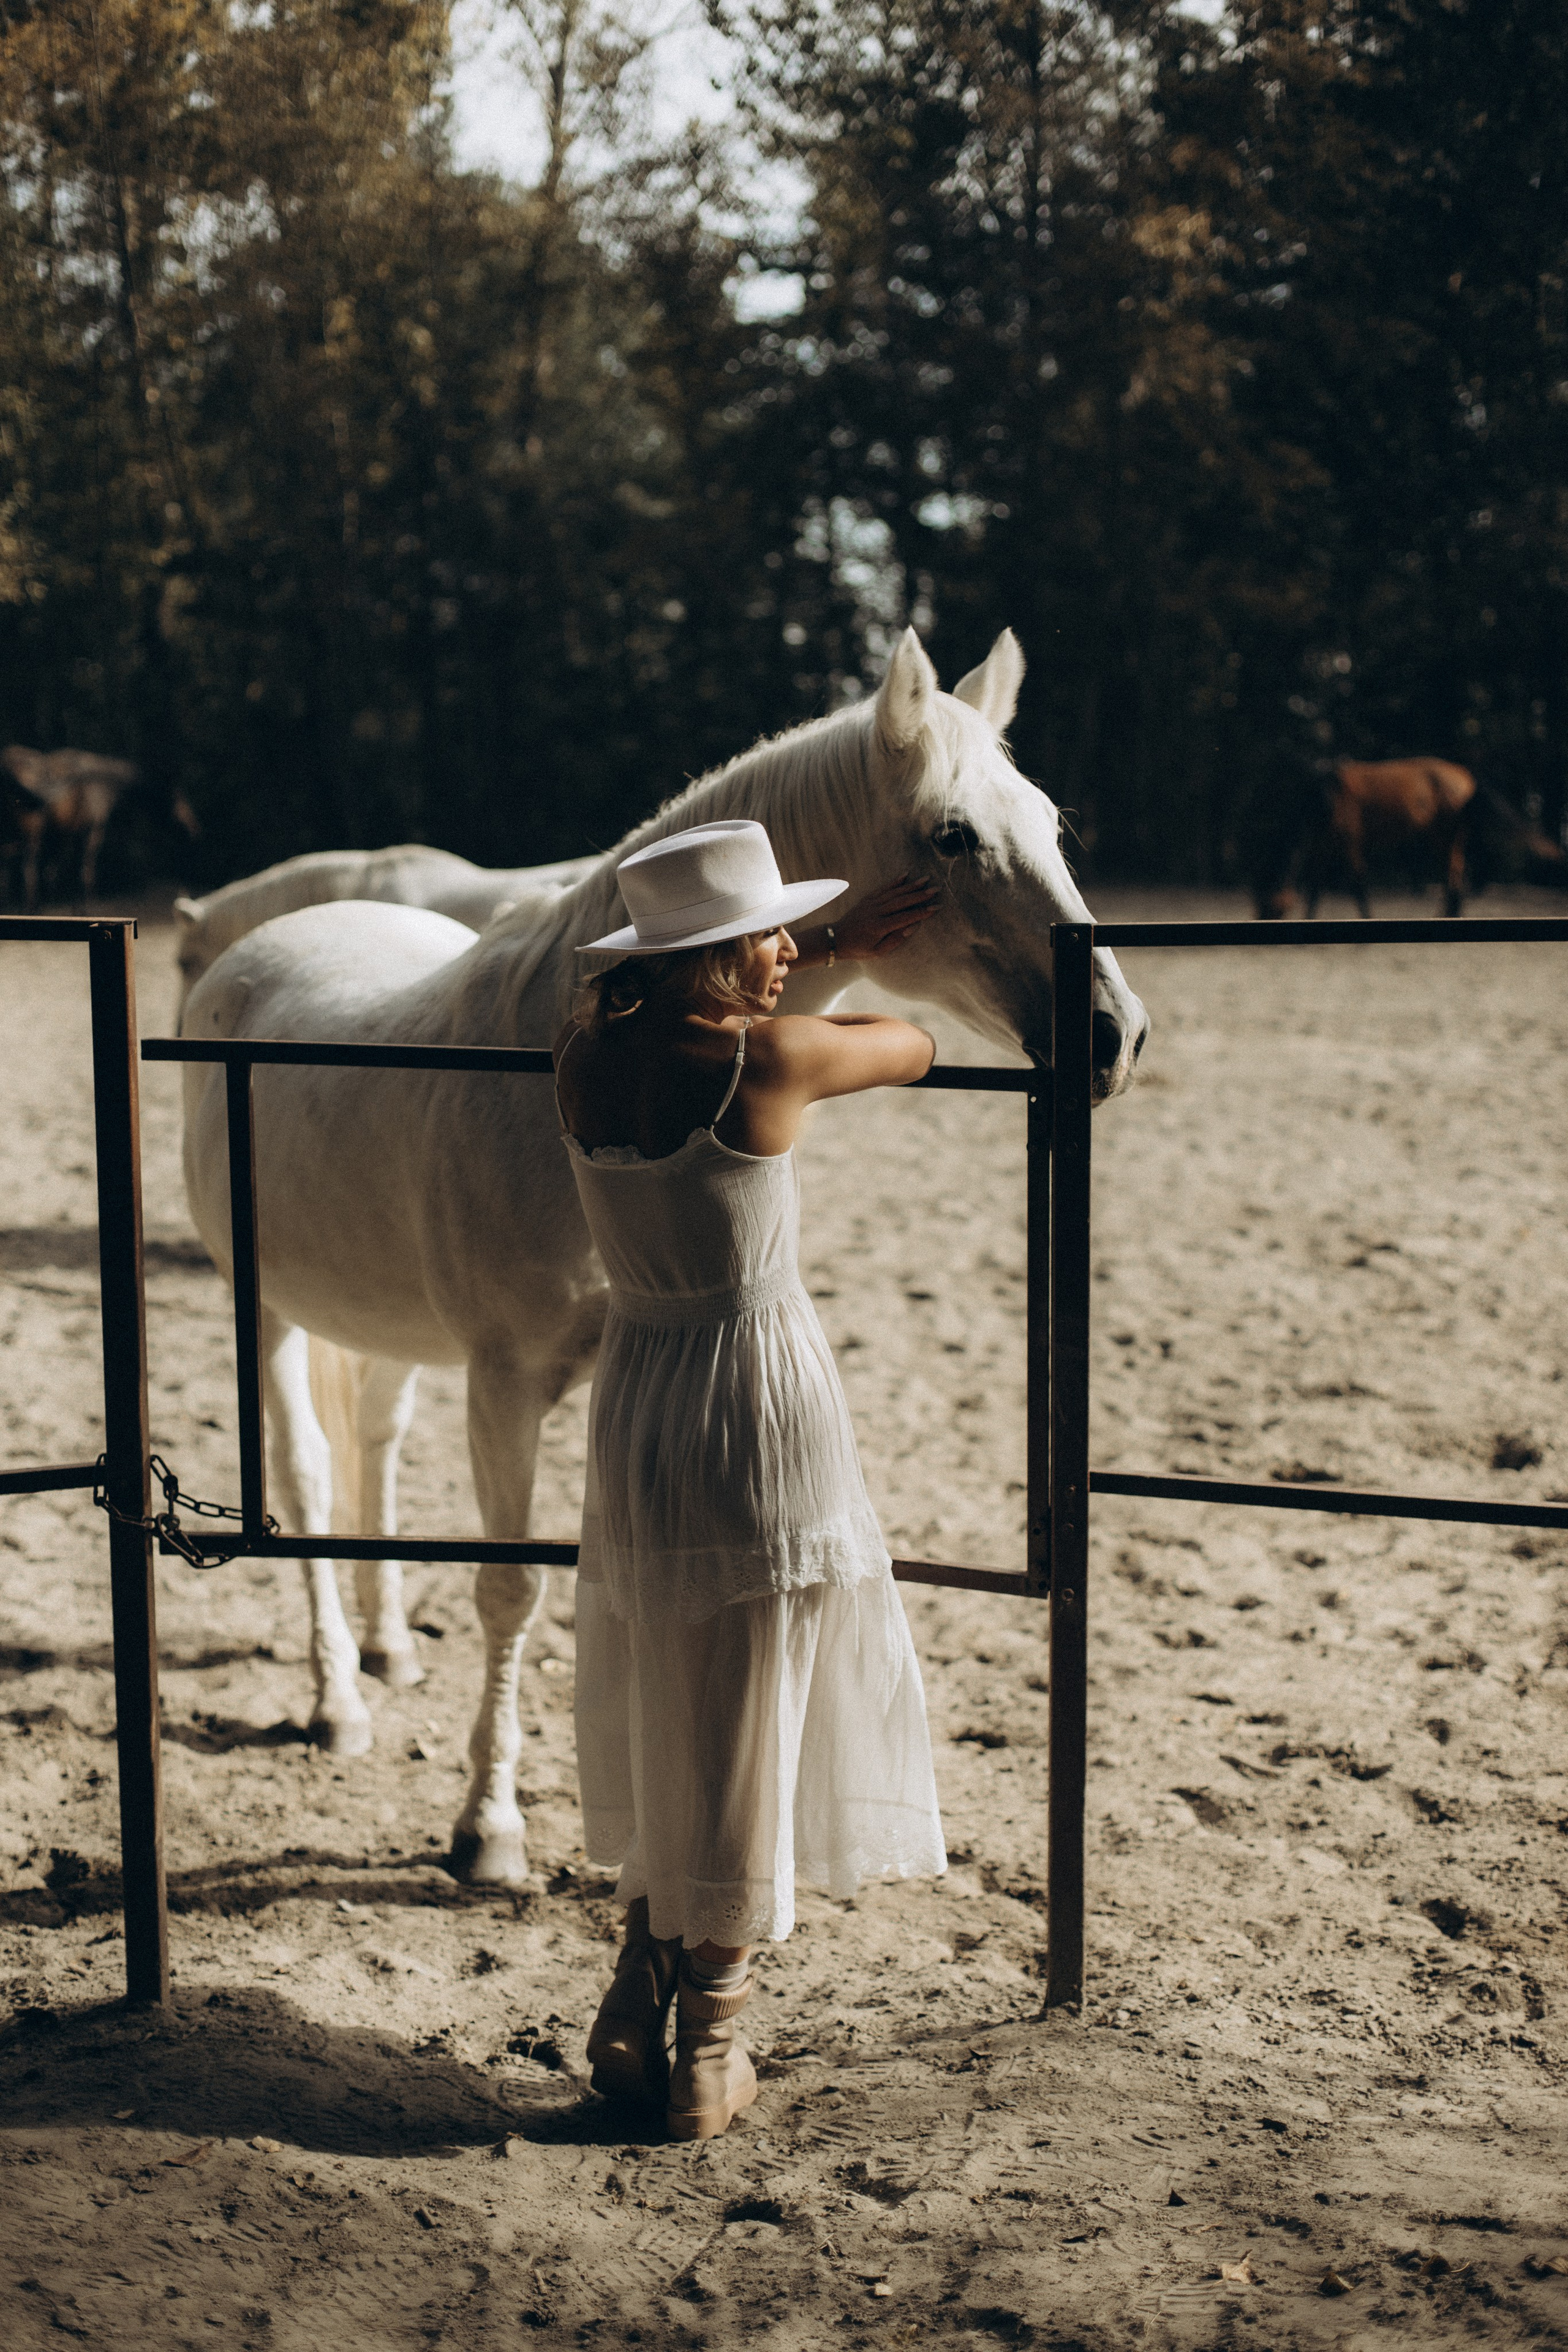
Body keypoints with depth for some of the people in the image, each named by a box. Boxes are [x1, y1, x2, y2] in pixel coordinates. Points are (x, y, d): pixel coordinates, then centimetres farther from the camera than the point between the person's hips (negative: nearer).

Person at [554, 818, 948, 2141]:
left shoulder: (588, 1052, -1)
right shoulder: (770, 1061, -17)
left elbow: (670, 992, 22)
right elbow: (914, 1047, 2)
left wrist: (836, 948, 24)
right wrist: (840, 1006, 23)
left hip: (635, 1401, 6)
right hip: (759, 1400, -6)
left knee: (661, 1718, 21)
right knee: (744, 1730, 6)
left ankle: (636, 2014, 25)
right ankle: (706, 2056, 17)